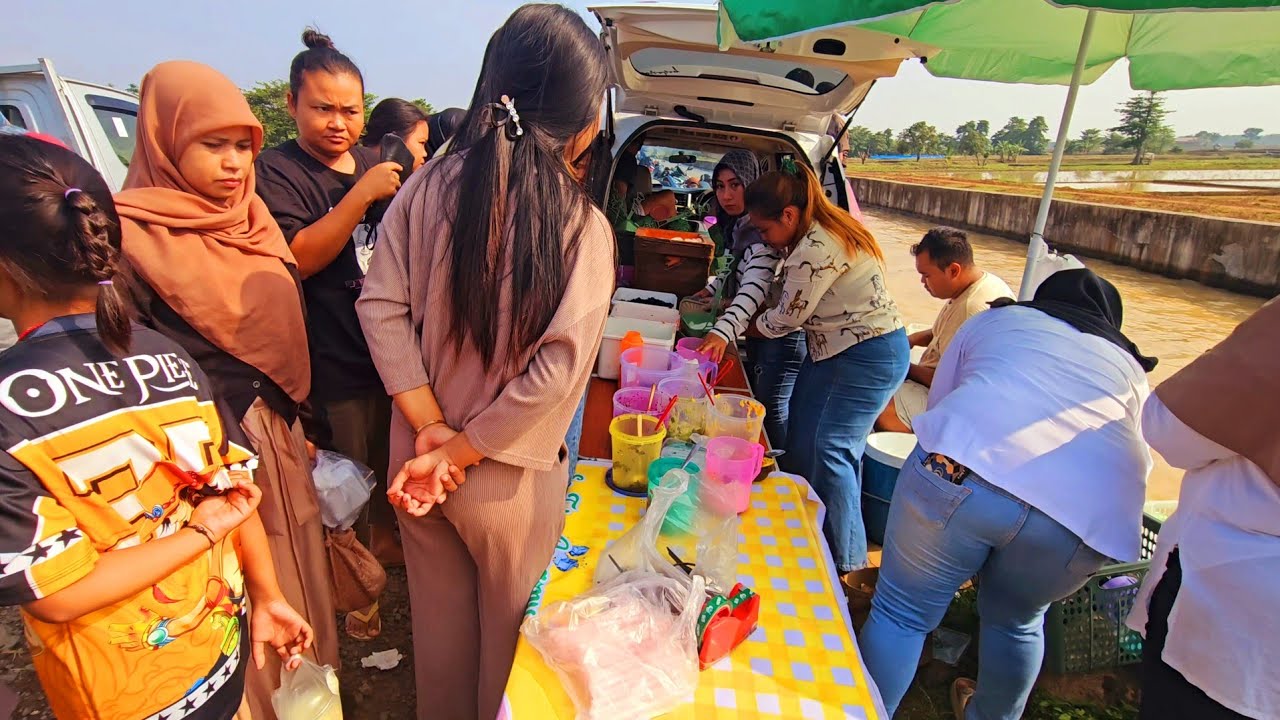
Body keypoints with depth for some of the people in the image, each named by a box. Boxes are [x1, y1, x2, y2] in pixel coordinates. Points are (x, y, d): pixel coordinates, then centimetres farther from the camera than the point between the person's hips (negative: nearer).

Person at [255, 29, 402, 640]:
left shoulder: (376, 164, 10)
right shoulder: (276, 171, -6)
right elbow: (297, 258, -20)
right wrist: (360, 196, -25)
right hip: (333, 361, -5)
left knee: (393, 461, 22)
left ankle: (385, 538, 49)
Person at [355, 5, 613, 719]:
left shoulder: (429, 185, -7)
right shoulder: (582, 225, -18)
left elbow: (381, 307, -9)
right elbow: (559, 366, -23)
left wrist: (433, 430, -8)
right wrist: (459, 454, -13)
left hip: (417, 452, 5)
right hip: (510, 475, -4)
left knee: (439, 617, 27)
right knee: (507, 630, 23)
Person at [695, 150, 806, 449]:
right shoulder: (739, 225, 10)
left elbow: (756, 287, -34)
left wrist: (724, 330, -46)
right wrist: (712, 289, 12)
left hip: (783, 334, -10)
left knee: (771, 412, -5)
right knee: (757, 404, 19)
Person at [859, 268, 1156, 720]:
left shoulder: (996, 317, 27)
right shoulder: (1129, 364, 32)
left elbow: (939, 403, 28)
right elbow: (1138, 459, 34)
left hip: (966, 465, -3)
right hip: (1088, 512, 4)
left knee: (901, 614, 14)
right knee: (1016, 622, 30)